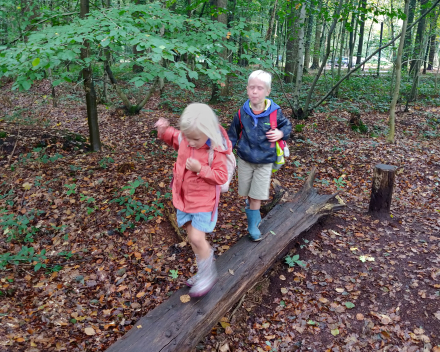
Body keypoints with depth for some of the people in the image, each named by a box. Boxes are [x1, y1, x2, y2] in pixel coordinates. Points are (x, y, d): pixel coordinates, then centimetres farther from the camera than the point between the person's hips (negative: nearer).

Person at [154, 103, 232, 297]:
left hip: (203, 201, -6)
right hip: (184, 198, 7)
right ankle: (203, 271, 35)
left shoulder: (215, 150, -22)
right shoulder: (184, 139, -6)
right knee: (192, 237, 16)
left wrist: (200, 169, -32)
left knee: (197, 238, -10)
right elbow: (172, 137, 16)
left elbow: (221, 177, -19)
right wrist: (164, 130, -5)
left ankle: (209, 274, 15)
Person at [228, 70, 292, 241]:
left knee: (257, 196, 1)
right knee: (248, 193, 15)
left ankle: (253, 224, 20)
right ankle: (251, 205, 45)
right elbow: (232, 135, 2)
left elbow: (287, 125, 5)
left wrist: (281, 133, -16)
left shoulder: (275, 112, -14)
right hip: (245, 159, 2)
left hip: (265, 162, -2)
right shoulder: (242, 113, -10)